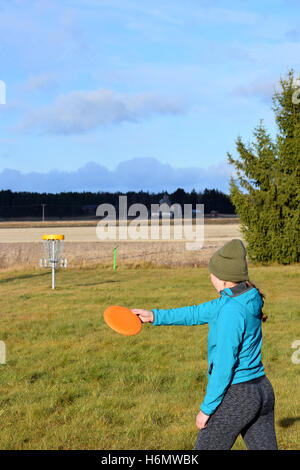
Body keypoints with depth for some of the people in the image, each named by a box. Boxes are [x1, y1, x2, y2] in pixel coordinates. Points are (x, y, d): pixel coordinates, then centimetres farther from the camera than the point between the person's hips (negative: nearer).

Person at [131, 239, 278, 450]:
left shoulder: (232, 310, -22)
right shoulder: (245, 298, 6)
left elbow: (224, 365, -21)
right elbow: (198, 313, 14)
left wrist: (207, 407, -13)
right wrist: (155, 316, 12)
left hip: (234, 396, -9)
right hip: (263, 391, 9)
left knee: (206, 447, 10)